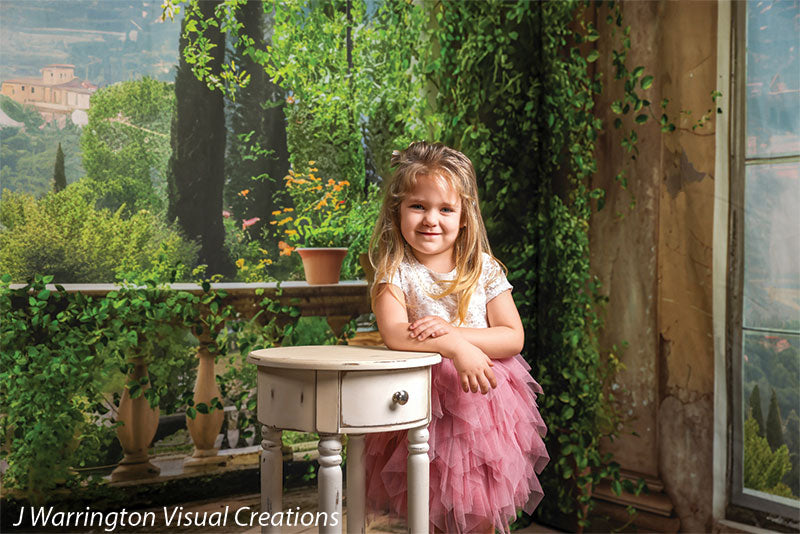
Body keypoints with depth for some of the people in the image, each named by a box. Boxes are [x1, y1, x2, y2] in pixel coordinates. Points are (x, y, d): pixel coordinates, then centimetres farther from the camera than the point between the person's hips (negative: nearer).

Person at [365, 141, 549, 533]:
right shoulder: (396, 271, -8)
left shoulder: (484, 269, -2)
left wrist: (450, 330, -20)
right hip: (422, 403, -1)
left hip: (482, 395, 2)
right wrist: (454, 346, -35)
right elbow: (394, 334, -23)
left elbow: (513, 338, -7)